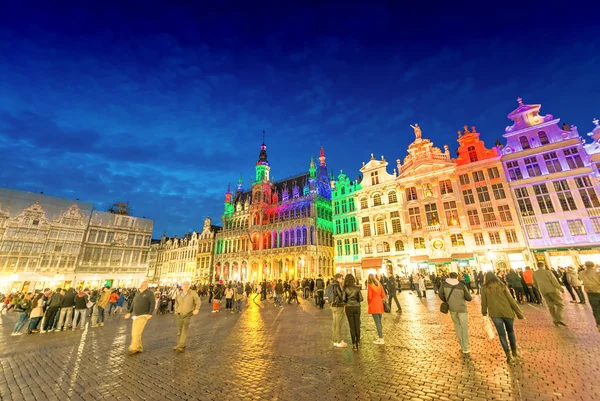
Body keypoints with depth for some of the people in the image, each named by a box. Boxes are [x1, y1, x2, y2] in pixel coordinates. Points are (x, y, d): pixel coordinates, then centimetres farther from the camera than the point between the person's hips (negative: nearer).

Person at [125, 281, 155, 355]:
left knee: (137, 333, -11)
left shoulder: (149, 293, -9)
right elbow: (133, 303, 22)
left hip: (143, 316, -7)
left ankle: (133, 348, 2)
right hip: (135, 316, 7)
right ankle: (139, 348, 22)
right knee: (134, 333, 10)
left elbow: (152, 303, -14)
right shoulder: (137, 293, 13)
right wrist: (129, 312, 16)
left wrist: (150, 314, -21)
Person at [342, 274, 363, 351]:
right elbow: (361, 299, -3)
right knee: (357, 325, 13)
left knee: (352, 326, 6)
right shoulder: (357, 288, -2)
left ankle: (354, 344, 10)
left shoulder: (345, 288, -7)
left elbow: (343, 299, -11)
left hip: (349, 307, -2)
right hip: (357, 307, 2)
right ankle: (358, 342, 21)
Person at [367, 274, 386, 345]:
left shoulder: (370, 286, -13)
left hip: (374, 305, -6)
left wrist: (369, 302, 5)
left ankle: (381, 339, 2)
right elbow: (383, 295, 7)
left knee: (377, 322, -1)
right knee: (379, 321, 17)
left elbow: (369, 297, -13)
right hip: (380, 304, 6)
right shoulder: (379, 284, 4)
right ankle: (379, 336, 26)